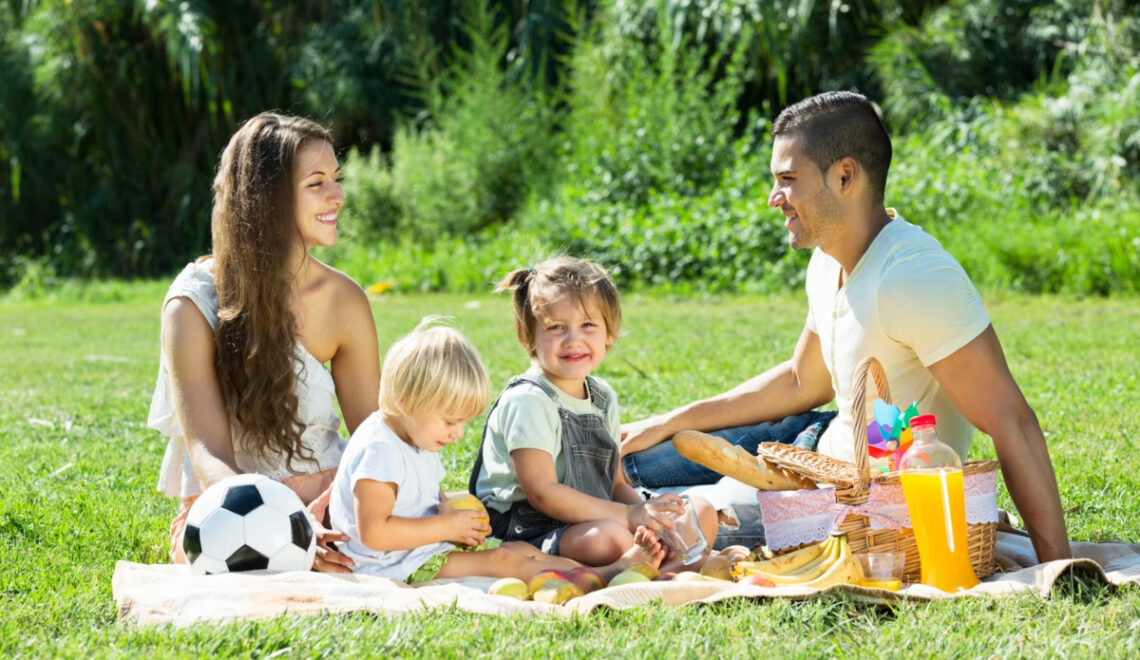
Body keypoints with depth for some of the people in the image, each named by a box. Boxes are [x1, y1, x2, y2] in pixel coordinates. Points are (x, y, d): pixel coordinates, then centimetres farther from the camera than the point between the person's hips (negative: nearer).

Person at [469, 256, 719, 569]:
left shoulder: (604, 397, 13)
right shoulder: (527, 401, -14)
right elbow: (542, 493, -20)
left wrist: (645, 509, -8)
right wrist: (628, 515, -21)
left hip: (594, 518, 9)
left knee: (702, 513, 0)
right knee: (610, 538, -38)